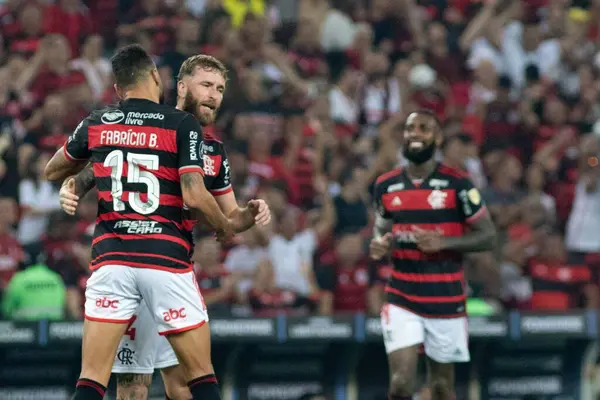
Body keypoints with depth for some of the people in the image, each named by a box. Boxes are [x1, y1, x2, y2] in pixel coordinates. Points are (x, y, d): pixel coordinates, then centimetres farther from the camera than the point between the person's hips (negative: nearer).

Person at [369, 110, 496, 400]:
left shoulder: (457, 185, -7)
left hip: (446, 301, -2)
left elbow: (488, 236, -5)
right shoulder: (386, 186, 4)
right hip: (401, 301, 2)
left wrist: (443, 242, -20)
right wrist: (378, 242, -4)